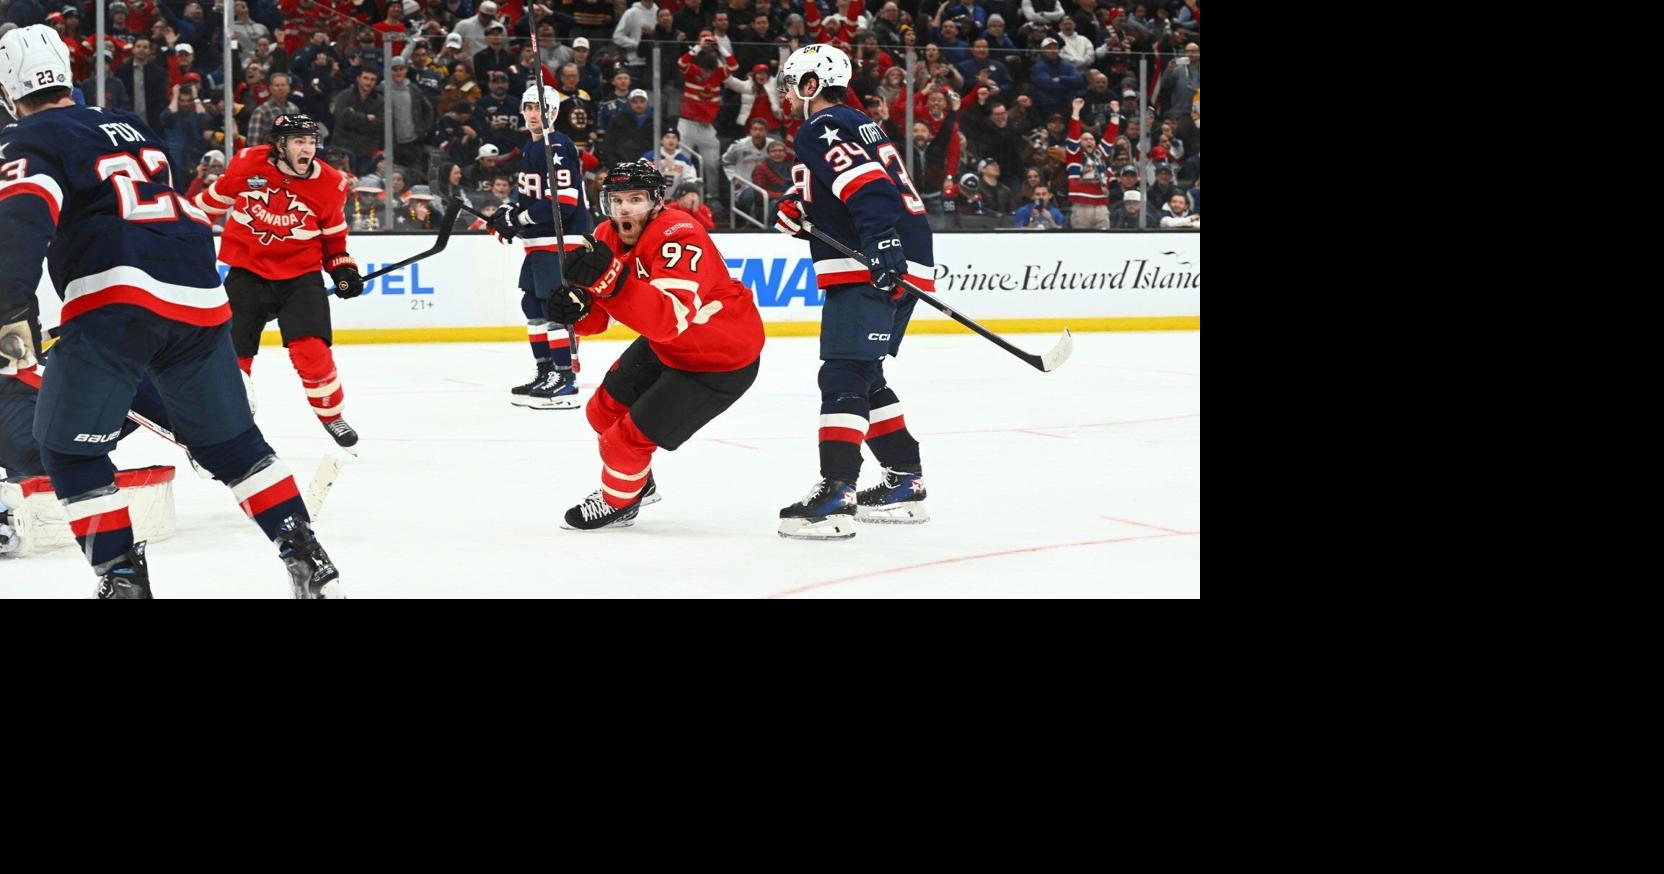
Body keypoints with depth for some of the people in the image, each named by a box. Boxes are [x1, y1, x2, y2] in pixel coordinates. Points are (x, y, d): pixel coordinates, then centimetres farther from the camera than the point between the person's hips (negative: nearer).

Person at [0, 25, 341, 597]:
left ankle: (123, 580, -3)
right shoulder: (129, 127, 26)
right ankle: (308, 560, 15)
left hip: (118, 300, -7)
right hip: (200, 303, 7)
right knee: (228, 439, 20)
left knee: (69, 449, 6)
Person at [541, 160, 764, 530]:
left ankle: (619, 502, 24)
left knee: (633, 434, -8)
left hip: (721, 360, -9)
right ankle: (638, 484, 44)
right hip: (667, 346, 9)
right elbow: (597, 318, -6)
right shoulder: (608, 237, -8)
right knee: (604, 410, 16)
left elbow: (671, 319, -47)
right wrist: (575, 306, -30)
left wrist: (610, 279, -57)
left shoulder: (679, 237, -34)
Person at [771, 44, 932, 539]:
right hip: (896, 266, 11)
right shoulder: (857, 126, 25)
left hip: (873, 271, -11)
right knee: (864, 379, 19)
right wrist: (798, 213, 15)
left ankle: (835, 496, -23)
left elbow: (867, 186, -23)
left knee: (843, 377, -15)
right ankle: (905, 482, 22)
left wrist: (881, 245, -33)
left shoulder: (822, 130, -7)